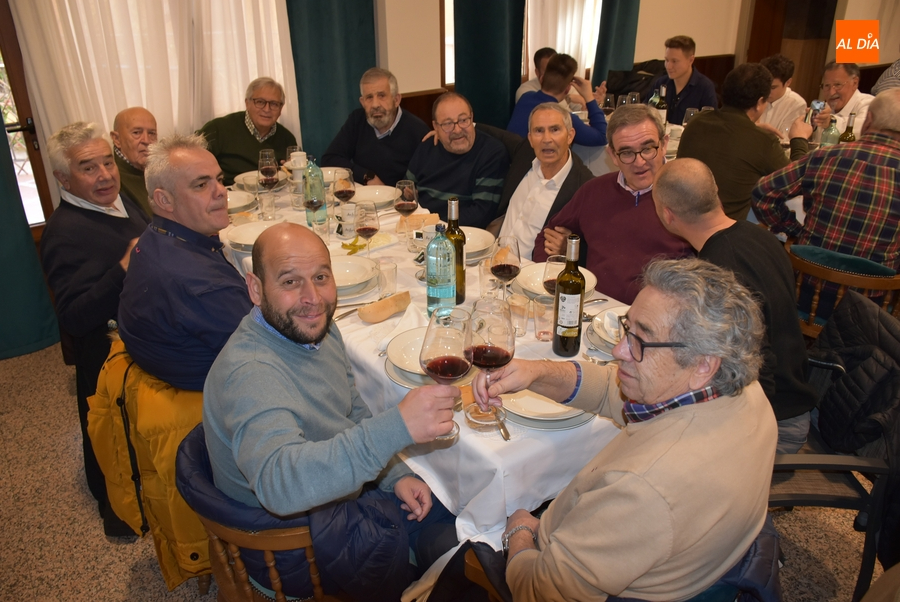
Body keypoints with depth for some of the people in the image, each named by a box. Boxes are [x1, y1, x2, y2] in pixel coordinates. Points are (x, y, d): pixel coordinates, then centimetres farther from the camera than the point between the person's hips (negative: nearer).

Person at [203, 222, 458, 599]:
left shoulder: (319, 329, -4)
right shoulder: (247, 373, -32)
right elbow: (279, 485, -48)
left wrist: (395, 476, -6)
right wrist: (396, 427, -56)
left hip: (337, 490, 7)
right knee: (392, 531, -22)